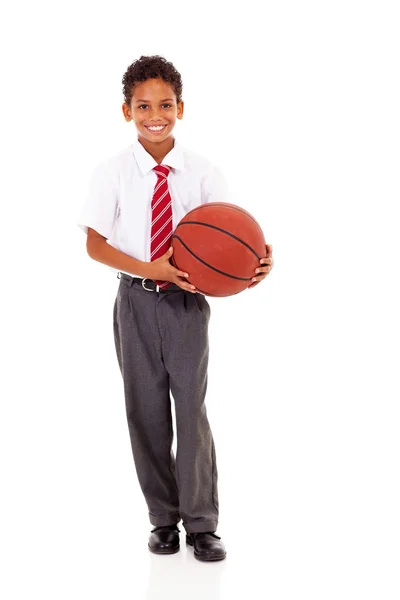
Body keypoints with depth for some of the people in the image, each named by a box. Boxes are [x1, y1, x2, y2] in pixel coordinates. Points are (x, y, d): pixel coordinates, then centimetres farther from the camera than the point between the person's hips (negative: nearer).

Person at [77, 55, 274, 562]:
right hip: (137, 301, 1)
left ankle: (201, 524, 15)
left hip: (188, 300, 0)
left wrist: (257, 263, -23)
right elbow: (94, 243, -5)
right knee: (145, 411, 8)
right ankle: (163, 519, 25)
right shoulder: (113, 173, -5)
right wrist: (147, 270, -18)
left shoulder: (203, 173, -4)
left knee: (192, 408, 1)